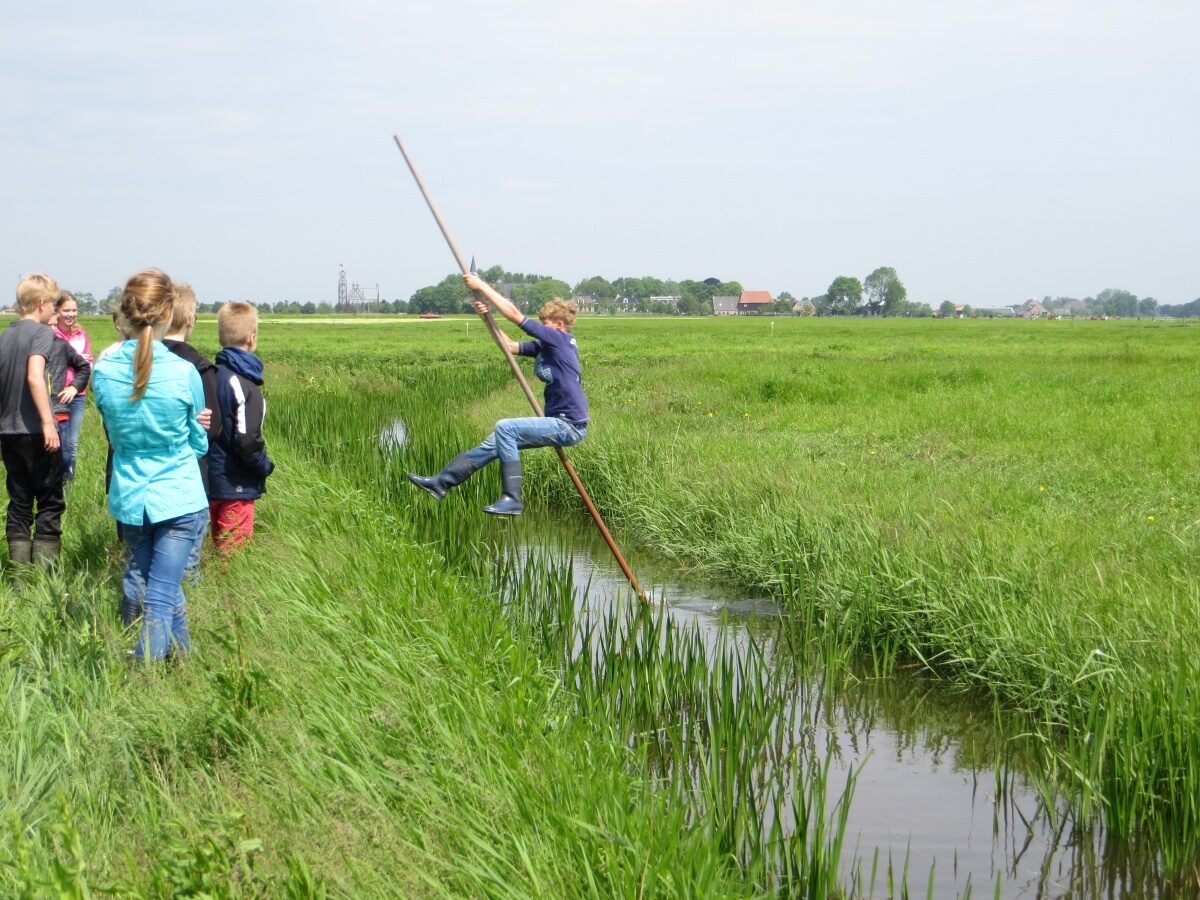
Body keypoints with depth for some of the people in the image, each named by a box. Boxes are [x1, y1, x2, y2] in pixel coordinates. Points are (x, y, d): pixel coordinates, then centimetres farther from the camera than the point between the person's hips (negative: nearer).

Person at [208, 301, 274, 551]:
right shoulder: (242, 383, -19)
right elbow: (246, 441, -22)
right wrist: (265, 466, -5)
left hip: (211, 481, 8)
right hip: (237, 487, -8)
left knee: (220, 547, 18)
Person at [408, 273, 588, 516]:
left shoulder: (561, 340, -13)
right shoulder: (543, 347, 12)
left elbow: (514, 315, -15)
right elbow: (511, 346, 17)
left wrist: (482, 286, -11)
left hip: (570, 426, -10)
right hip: (559, 423, 10)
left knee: (505, 428, -19)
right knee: (496, 442, 11)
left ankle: (512, 500, -19)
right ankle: (442, 482, 16)